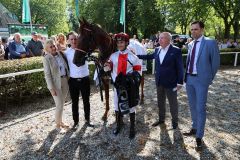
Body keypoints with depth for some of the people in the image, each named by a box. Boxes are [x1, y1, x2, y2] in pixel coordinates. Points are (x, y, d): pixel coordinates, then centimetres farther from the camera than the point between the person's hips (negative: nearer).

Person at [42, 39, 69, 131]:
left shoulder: (60, 54, 4)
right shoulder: (46, 58, -10)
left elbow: (66, 66, 13)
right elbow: (47, 74, -12)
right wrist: (51, 88, -16)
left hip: (65, 81, 5)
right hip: (56, 83, -5)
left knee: (62, 104, 16)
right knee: (59, 105, -2)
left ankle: (60, 121, 33)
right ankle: (57, 124, 18)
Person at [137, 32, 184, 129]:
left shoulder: (176, 51, -12)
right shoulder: (157, 50, 4)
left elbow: (180, 67, -12)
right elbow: (149, 56, 18)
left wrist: (180, 82, -14)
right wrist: (136, 55, 13)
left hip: (170, 82, -5)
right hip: (159, 81, 6)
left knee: (173, 103, 10)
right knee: (160, 102, 17)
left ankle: (175, 121, 29)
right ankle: (161, 119, 35)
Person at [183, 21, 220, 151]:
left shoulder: (210, 43, -9)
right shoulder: (190, 44, 9)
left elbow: (215, 62, -5)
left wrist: (209, 79, -1)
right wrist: (186, 76, 11)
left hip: (201, 80, -6)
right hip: (189, 79, 6)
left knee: (200, 108, 0)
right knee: (192, 106, 17)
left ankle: (199, 137, 13)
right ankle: (194, 129, 36)